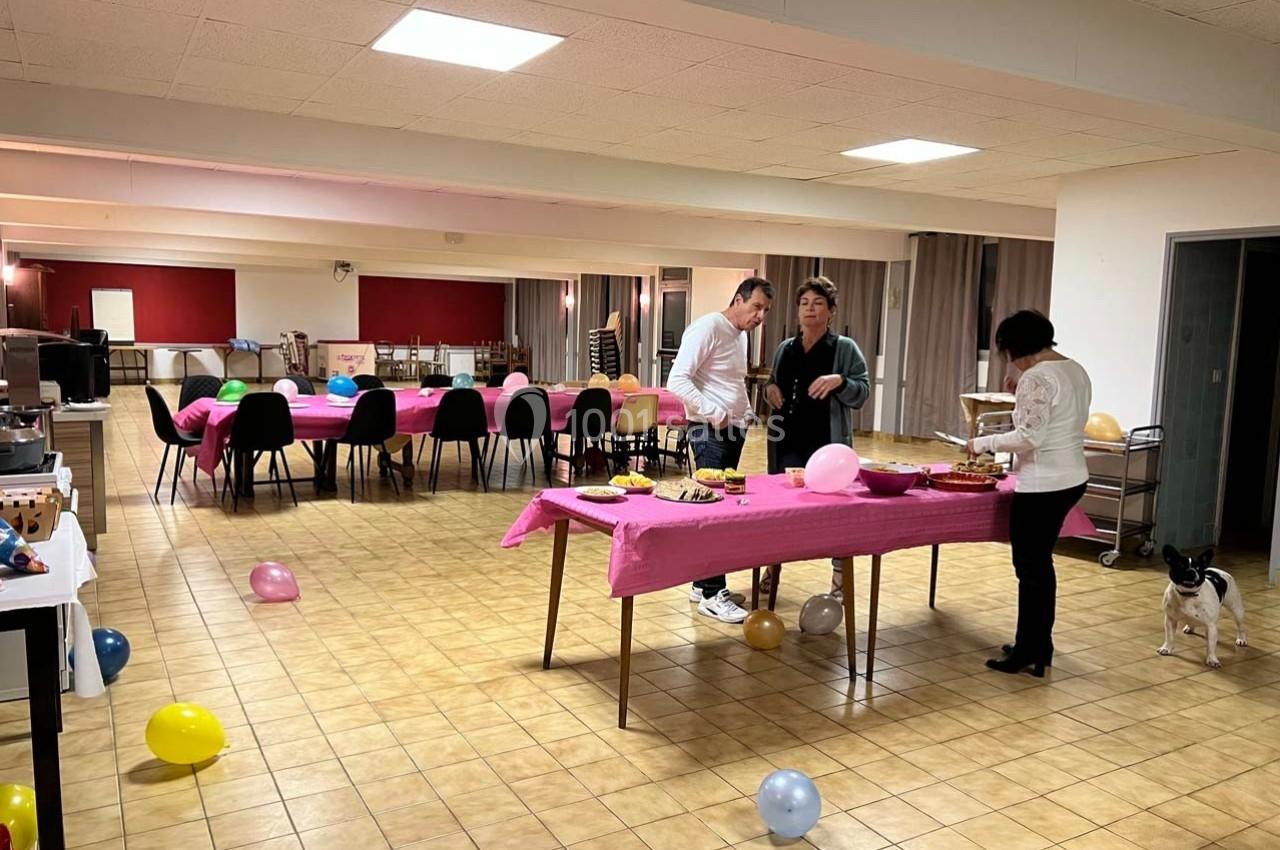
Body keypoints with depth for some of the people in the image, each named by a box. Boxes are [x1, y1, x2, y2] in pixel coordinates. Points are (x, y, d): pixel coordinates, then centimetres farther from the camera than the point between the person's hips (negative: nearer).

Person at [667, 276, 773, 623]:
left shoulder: (741, 335, 16)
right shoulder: (708, 328, -12)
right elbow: (677, 380, -20)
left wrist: (744, 413, 11)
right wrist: (713, 413, -20)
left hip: (734, 430, 9)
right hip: (710, 432, -9)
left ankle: (703, 583, 19)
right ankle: (711, 594, -3)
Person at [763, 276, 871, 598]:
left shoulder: (846, 348, 0)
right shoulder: (785, 348, 13)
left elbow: (862, 394, -4)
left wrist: (840, 382, -22)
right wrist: (770, 389, 2)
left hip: (828, 445, -4)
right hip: (787, 442, 4)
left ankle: (839, 576, 12)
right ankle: (774, 567, 25)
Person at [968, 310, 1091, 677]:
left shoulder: (1036, 378, -18)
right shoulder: (1077, 371, 11)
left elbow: (1028, 438, -24)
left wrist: (984, 442, -11)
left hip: (1044, 485, -10)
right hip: (1071, 477, 10)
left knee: (1030, 567, 2)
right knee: (1040, 563, 18)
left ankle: (1028, 653, 12)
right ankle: (1040, 645, 28)